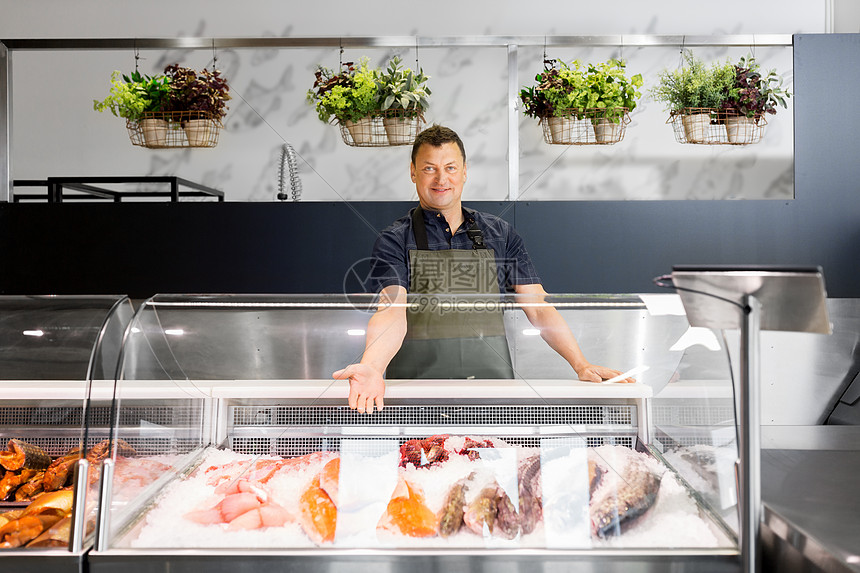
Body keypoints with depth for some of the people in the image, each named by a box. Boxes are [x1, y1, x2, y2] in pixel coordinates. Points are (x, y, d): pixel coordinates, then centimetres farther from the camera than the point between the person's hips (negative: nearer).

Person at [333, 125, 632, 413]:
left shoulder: (500, 234, 13)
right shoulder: (395, 240, 3)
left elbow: (538, 307, 9)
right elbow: (391, 312, -12)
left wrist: (581, 365, -5)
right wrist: (371, 367, -33)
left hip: (493, 378, 2)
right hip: (418, 388, -2)